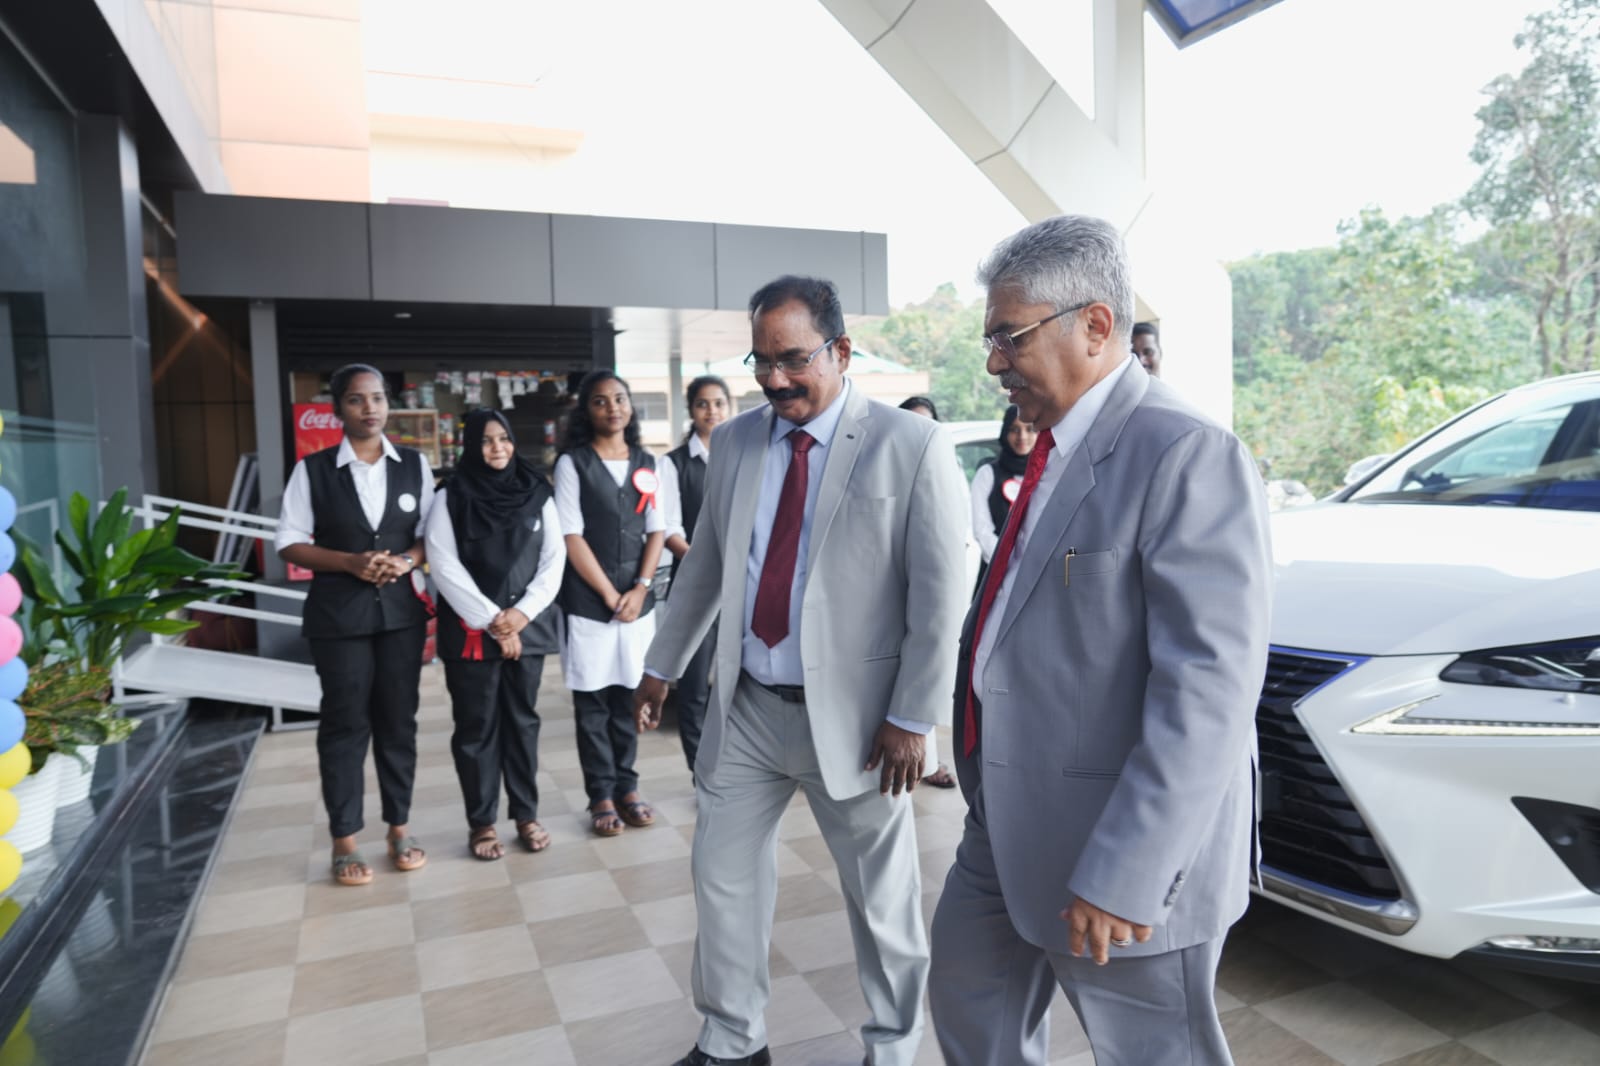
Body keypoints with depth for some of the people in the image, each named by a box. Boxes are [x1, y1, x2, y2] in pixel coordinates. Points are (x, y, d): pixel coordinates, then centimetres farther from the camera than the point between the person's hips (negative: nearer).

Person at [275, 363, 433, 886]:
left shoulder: (414, 465, 4)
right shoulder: (313, 469, -2)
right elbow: (289, 542, -2)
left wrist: (407, 560, -14)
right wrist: (350, 562, -17)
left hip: (401, 609, 2)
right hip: (338, 612, -2)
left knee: (399, 719, 9)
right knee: (345, 722, 4)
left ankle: (399, 826, 22)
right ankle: (344, 838, 16)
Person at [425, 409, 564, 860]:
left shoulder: (537, 493, 6)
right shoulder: (450, 497, -1)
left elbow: (554, 559, 3)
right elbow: (443, 565, -7)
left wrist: (522, 612, -9)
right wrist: (490, 619, -12)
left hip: (527, 626, 2)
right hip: (471, 629, -2)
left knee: (523, 720, 9)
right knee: (477, 726, 4)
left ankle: (526, 814, 19)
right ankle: (481, 822, 14)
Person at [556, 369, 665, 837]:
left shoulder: (648, 465, 9)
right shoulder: (573, 463, -1)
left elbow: (656, 531, 7)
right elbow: (572, 537, -7)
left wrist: (639, 588, -6)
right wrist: (609, 595, -10)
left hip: (637, 599, 3)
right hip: (588, 601, -3)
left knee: (627, 696, 9)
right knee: (592, 701, 4)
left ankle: (627, 787, 19)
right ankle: (601, 795, 13)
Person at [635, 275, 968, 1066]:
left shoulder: (911, 446, -11)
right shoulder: (733, 442, 4)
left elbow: (939, 593, -11)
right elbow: (704, 565, 14)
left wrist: (912, 719, -12)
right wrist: (663, 665, 18)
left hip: (851, 715, -4)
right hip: (744, 707, 5)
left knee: (881, 894, 11)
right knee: (723, 875, 14)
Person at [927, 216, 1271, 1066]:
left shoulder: (1186, 454, -20)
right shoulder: (1056, 449, 9)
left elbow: (1210, 685, -26)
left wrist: (1122, 874, -26)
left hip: (1118, 848, -9)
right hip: (1007, 819, 9)